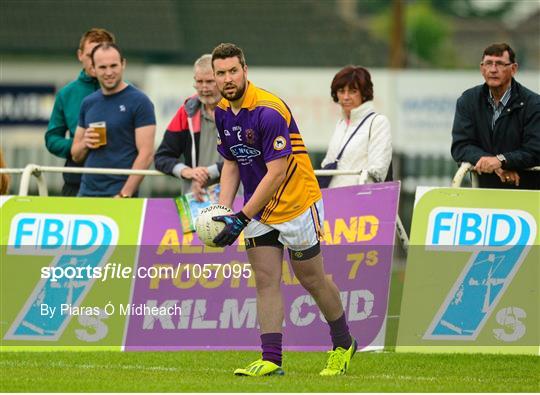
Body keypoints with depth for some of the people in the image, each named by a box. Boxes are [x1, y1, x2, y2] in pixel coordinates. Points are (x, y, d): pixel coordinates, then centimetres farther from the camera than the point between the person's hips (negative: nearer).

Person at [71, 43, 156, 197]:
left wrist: (125, 194, -17)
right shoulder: (88, 103, 11)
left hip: (119, 194, -5)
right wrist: (85, 143, -4)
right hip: (87, 191, 5)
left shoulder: (139, 102, -5)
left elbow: (146, 154, -10)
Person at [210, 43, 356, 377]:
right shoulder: (222, 112, 0)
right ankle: (271, 360, -4)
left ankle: (344, 345, 25)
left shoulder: (268, 111, -25)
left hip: (296, 202, -7)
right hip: (259, 209, 7)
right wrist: (223, 210, -3)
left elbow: (277, 173, -26)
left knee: (312, 279, 6)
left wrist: (241, 218, -26)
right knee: (266, 282, -1)